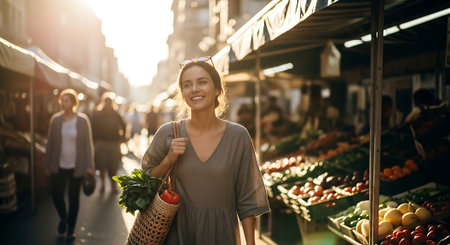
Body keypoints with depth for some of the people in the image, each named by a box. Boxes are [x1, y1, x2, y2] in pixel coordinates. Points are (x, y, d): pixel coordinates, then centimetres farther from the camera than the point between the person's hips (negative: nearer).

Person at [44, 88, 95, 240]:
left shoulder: (83, 120, -5)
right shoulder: (55, 119, 0)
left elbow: (88, 144, -2)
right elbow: (50, 143, 5)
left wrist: (89, 166, -7)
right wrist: (47, 165, 5)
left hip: (76, 166, -1)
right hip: (58, 166, 2)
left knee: (74, 198, 8)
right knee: (56, 195, 0)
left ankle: (71, 228, 24)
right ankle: (63, 218, 32)